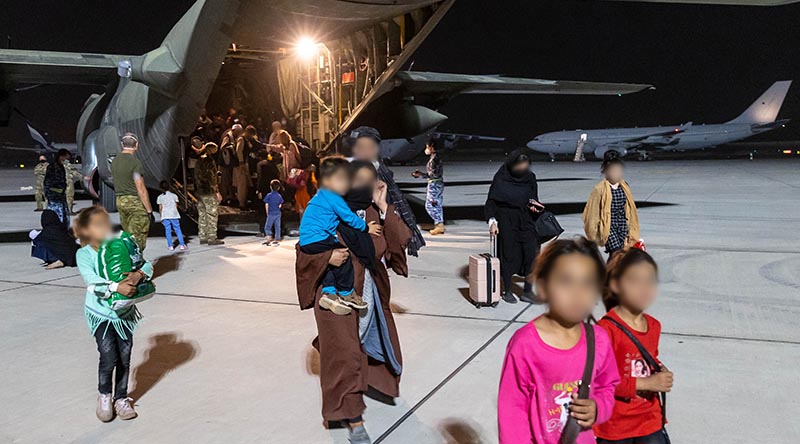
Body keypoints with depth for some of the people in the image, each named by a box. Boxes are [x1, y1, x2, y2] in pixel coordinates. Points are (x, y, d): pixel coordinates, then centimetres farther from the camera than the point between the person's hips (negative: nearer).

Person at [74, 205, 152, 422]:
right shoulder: (84, 254, -10)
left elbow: (147, 265, -7)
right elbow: (92, 281, -25)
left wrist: (139, 274, -29)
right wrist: (116, 287, -39)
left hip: (125, 312, 3)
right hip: (101, 313, -3)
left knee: (124, 358, 8)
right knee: (109, 357, -11)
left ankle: (121, 398, 27)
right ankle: (104, 395, 17)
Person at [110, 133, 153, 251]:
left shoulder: (114, 161, 9)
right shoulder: (134, 162, -15)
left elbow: (117, 183, 15)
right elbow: (141, 190, -16)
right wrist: (149, 211, -13)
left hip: (119, 201, 8)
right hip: (135, 201, -8)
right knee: (138, 241, -3)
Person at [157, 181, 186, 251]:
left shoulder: (160, 197, 3)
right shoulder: (174, 195, 3)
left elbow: (160, 208, 4)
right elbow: (176, 206, 5)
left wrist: (161, 215, 15)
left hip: (165, 216, 0)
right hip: (174, 215, 0)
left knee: (168, 230, 3)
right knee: (177, 229, 5)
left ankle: (170, 246, 1)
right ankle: (182, 244, 1)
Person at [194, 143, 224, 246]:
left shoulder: (199, 160, 15)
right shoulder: (209, 160, -12)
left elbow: (196, 176, 17)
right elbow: (212, 178, -17)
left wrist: (197, 189, 19)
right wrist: (217, 192, -15)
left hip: (199, 192, 9)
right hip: (209, 192, -9)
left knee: (202, 214, 11)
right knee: (212, 215, -4)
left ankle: (202, 237, 15)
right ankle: (212, 238, -3)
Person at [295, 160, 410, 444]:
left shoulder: (377, 213, 0)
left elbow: (401, 240, -11)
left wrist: (384, 208, -16)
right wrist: (328, 256, -27)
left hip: (370, 293, 5)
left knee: (365, 344, 23)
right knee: (344, 354, -5)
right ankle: (353, 420, 4)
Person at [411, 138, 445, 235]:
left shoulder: (434, 159, -16)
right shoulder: (436, 158, 14)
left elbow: (433, 174, -21)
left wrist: (420, 174, -19)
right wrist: (420, 173, 17)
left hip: (434, 184, -10)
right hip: (438, 183, 10)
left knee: (430, 205, -6)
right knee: (437, 205, 12)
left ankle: (439, 224, -8)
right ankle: (439, 226, 15)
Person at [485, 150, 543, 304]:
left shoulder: (530, 178, 4)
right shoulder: (500, 179, -8)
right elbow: (491, 201, -6)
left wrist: (534, 205, -6)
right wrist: (492, 221, -16)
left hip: (525, 220, 4)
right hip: (506, 221, -4)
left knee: (532, 254, -4)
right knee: (508, 256, 3)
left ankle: (528, 291, 5)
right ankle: (507, 291, 17)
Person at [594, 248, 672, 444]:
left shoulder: (654, 326, 2)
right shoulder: (607, 328, -22)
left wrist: (661, 373, -2)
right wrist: (644, 383, -23)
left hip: (649, 419, 5)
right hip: (614, 424, -5)